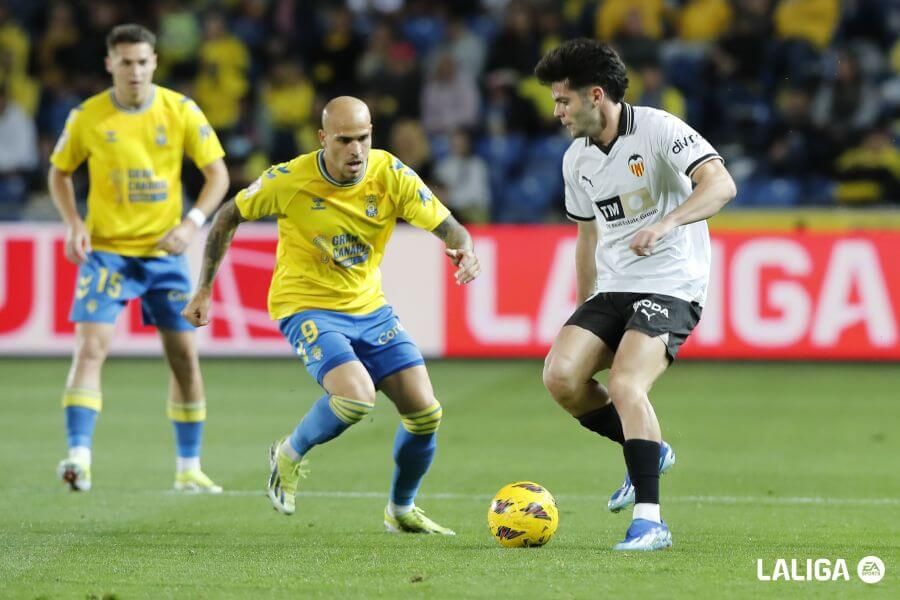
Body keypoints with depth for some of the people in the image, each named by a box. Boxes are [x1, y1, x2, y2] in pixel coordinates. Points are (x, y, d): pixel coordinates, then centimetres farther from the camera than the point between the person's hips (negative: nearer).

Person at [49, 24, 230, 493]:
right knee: (91, 346, -17)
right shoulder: (88, 117, -5)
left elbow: (217, 174, 1)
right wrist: (74, 224, -7)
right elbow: (59, 172, 9)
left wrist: (192, 223, -14)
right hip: (106, 249, -1)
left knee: (184, 354, 4)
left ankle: (189, 468, 17)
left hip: (163, 252, 1)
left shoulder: (180, 112, -5)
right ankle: (79, 456, -20)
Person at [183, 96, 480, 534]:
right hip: (307, 308, -4)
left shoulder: (392, 176, -11)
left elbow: (448, 227, -9)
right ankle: (290, 455, 2)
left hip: (369, 308, 4)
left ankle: (401, 510, 23)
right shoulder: (289, 181, -17)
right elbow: (228, 217, -2)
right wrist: (204, 290, 0)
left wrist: (465, 251, -34)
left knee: (425, 412, -3)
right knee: (356, 396, -29)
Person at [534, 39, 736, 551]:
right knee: (561, 375, -14)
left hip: (671, 286, -7)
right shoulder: (577, 159, 10)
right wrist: (584, 310, 26)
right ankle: (649, 450, 11)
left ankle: (651, 520, -18)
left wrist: (667, 223, -38)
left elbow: (721, 185, -24)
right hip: (611, 291, 7)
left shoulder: (658, 129, -13)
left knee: (625, 385, -25)